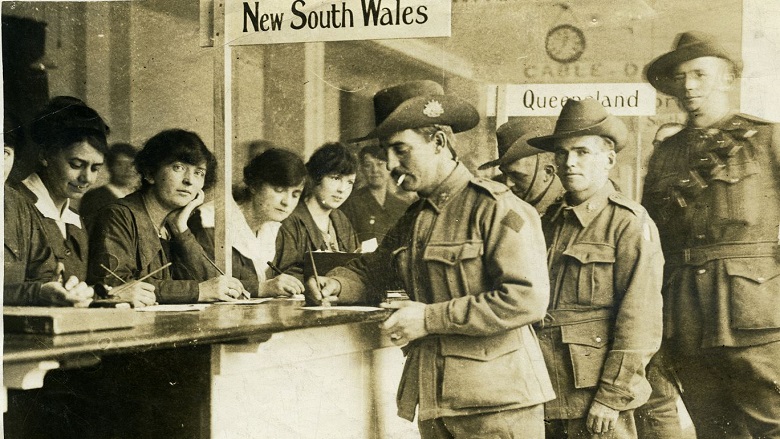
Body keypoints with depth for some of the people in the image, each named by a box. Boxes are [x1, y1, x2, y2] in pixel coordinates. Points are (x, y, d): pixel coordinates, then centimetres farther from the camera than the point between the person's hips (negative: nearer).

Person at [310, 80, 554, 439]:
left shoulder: (498, 208, -10)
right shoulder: (411, 221, 16)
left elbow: (527, 298, -19)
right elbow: (370, 271, 27)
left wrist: (431, 318, -17)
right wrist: (334, 284, 2)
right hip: (434, 405, 7)